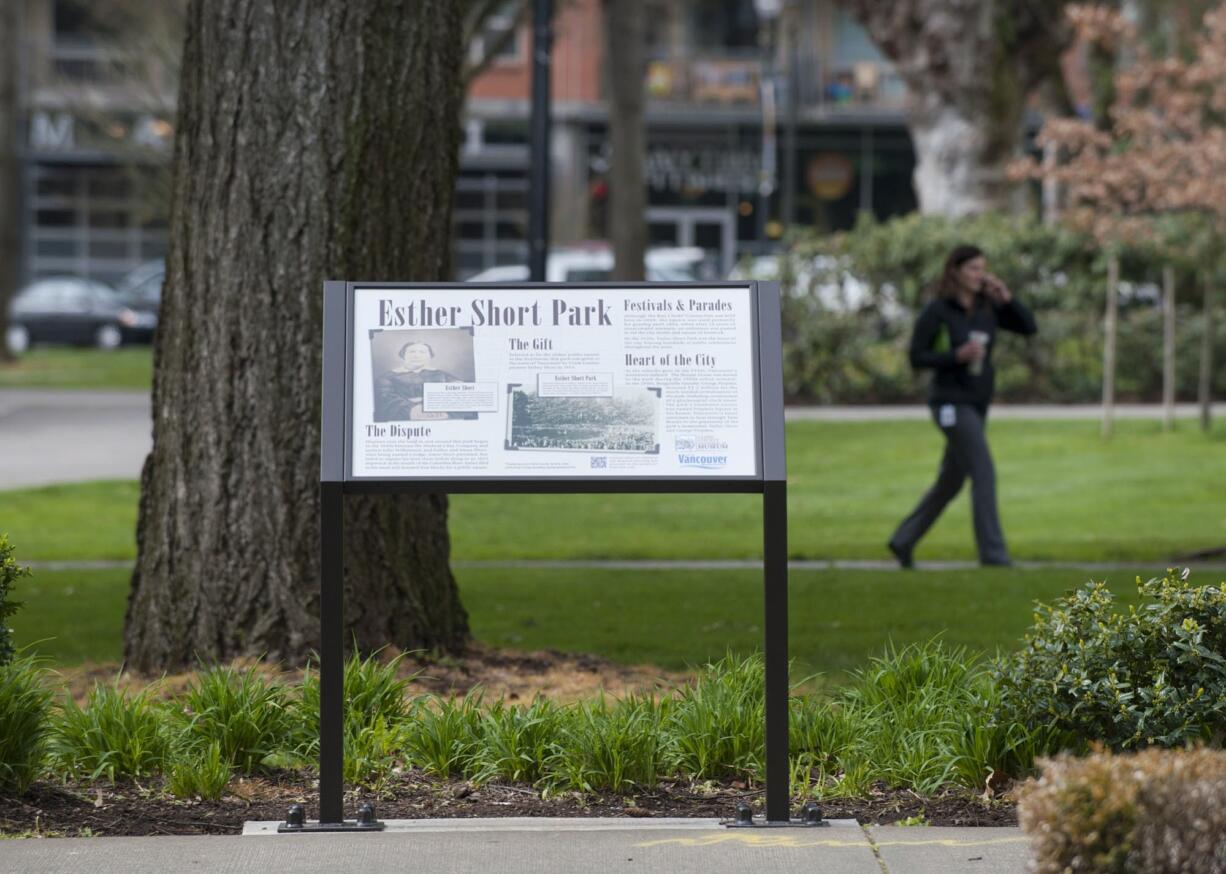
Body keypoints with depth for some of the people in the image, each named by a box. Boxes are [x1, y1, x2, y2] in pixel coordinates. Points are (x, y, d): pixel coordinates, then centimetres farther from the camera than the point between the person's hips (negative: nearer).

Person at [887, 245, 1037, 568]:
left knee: (951, 483, 14)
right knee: (985, 474, -17)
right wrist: (958, 355, -25)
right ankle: (993, 554, -16)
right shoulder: (936, 310, -12)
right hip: (951, 403, -8)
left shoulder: (987, 306, 5)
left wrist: (1006, 297, -13)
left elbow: (1029, 327, 1)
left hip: (976, 405, 8)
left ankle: (904, 540, 29)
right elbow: (917, 359, -11)